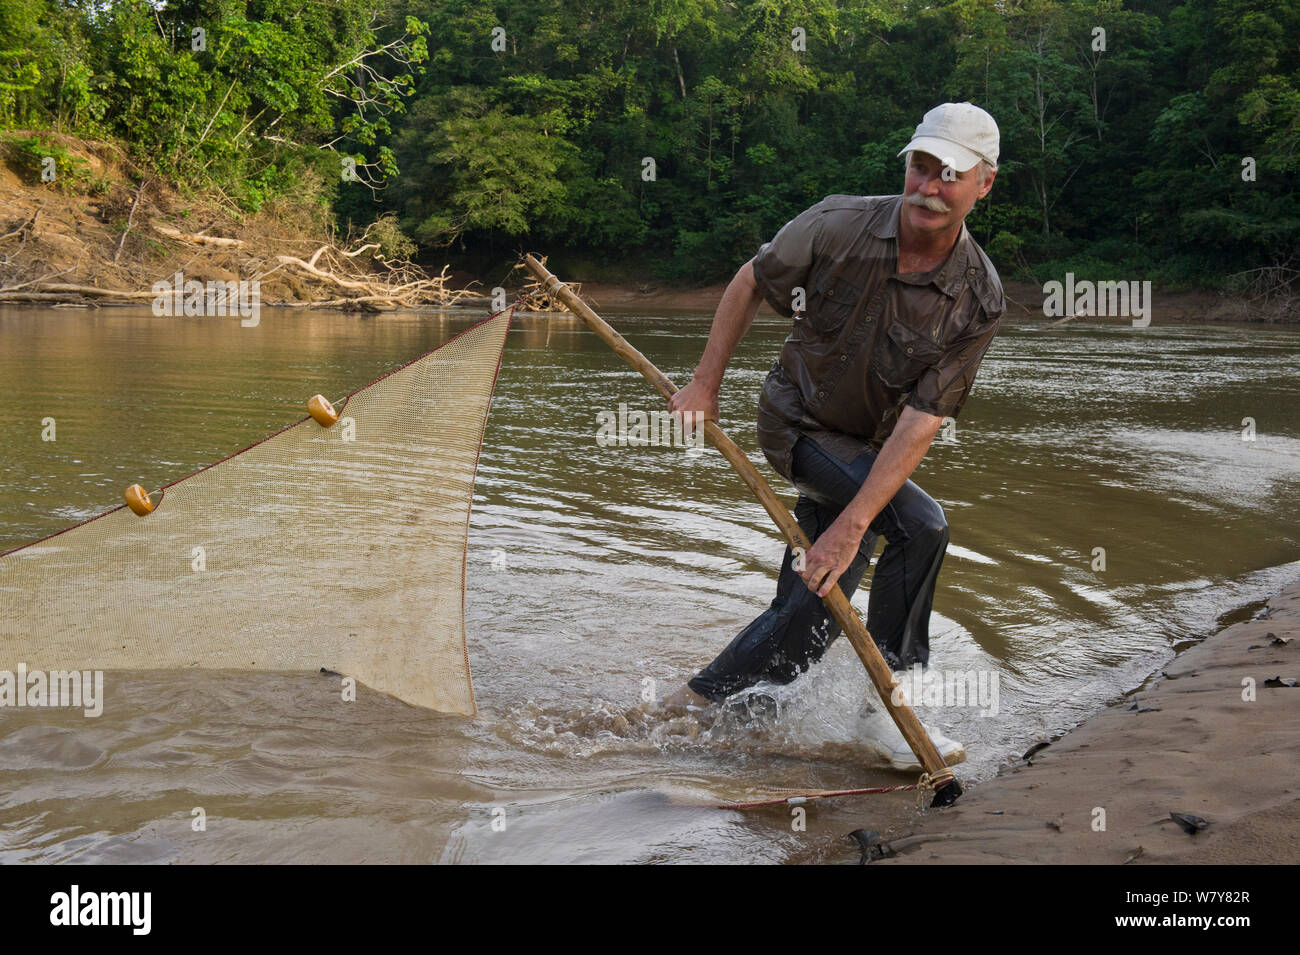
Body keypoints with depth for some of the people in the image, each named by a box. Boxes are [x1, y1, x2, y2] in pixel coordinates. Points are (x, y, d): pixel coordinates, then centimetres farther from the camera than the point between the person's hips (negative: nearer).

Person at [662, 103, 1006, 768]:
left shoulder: (980, 301, -19)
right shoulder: (837, 228, -21)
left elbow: (921, 422, -24)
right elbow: (750, 283, -3)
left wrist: (852, 525, -31)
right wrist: (705, 385, -2)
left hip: (871, 444, 4)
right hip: (799, 424, -4)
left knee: (815, 613, 4)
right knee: (919, 526, -25)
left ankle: (698, 702, 26)